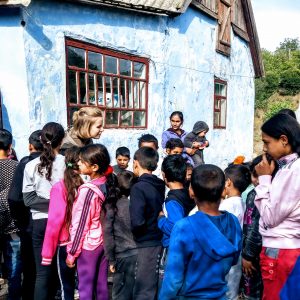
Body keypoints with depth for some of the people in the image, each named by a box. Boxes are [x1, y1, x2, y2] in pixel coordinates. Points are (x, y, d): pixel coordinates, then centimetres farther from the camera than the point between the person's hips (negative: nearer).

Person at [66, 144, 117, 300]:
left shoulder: (87, 190, -21)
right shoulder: (109, 183, -3)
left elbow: (80, 224, -16)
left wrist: (72, 252, -8)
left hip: (88, 245, -6)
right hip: (104, 241, 7)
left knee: (86, 287, 8)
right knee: (102, 285, 17)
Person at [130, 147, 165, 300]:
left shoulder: (139, 187, -19)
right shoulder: (160, 185, 3)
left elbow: (137, 221, -25)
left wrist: (134, 231, -6)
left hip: (147, 243, -7)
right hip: (159, 239, 7)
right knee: (153, 287, 21)